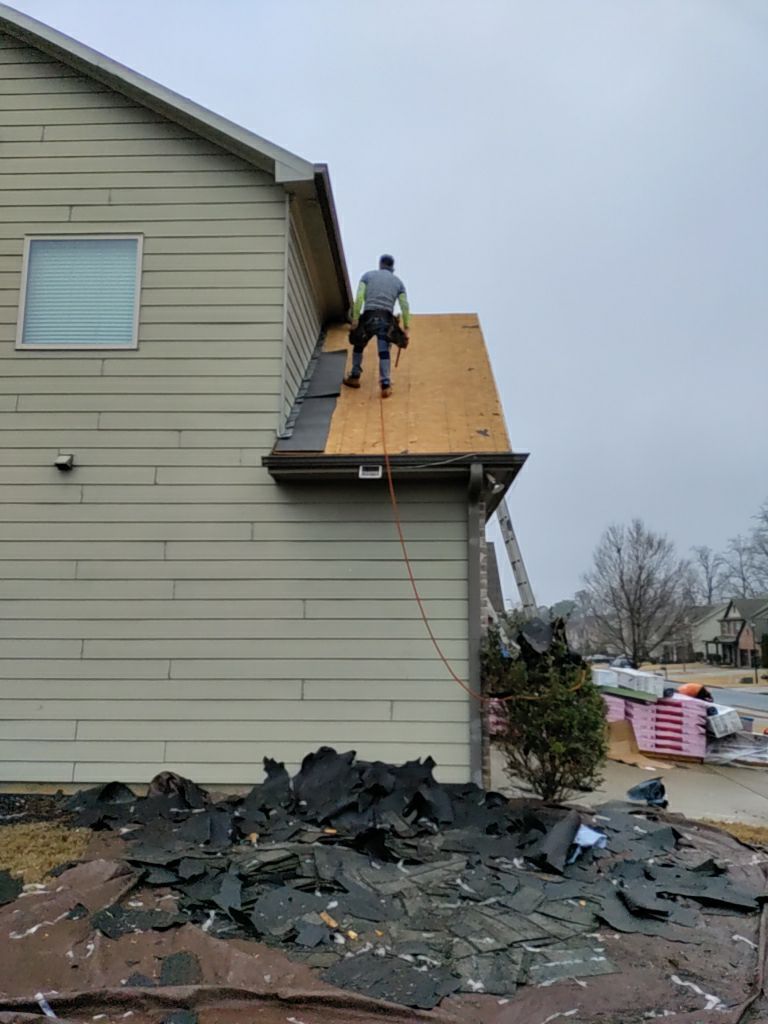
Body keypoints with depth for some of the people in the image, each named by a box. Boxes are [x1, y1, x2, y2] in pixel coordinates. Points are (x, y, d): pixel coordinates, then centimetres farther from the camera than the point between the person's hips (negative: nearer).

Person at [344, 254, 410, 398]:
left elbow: (359, 298, 1)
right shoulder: (398, 281, 19)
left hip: (368, 316, 0)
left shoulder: (368, 275, 15)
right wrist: (406, 327, 12)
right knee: (384, 351, -2)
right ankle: (385, 385, -12)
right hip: (386, 318, 1)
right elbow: (405, 306, 10)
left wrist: (355, 318, -1)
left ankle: (354, 377, 28)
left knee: (358, 346, 19)